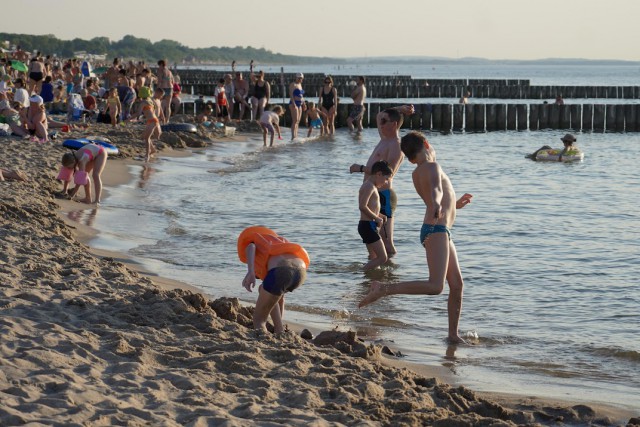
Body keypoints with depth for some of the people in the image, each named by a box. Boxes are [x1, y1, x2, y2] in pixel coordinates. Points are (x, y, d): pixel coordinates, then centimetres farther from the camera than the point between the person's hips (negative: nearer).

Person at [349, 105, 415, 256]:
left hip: (383, 195, -10)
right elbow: (379, 115, 34)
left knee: (387, 244, -12)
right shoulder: (385, 139, 16)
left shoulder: (396, 146, -12)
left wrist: (361, 168, -20)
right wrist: (400, 110, 22)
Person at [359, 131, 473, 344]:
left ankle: (453, 335, 18)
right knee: (435, 286, -23)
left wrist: (454, 204, 49)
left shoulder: (417, 173, 18)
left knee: (457, 284, 12)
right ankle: (383, 289, -25)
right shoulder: (432, 167, -8)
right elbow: (436, 188, -32)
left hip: (442, 233, 10)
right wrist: (437, 204, -52)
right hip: (435, 231, -10)